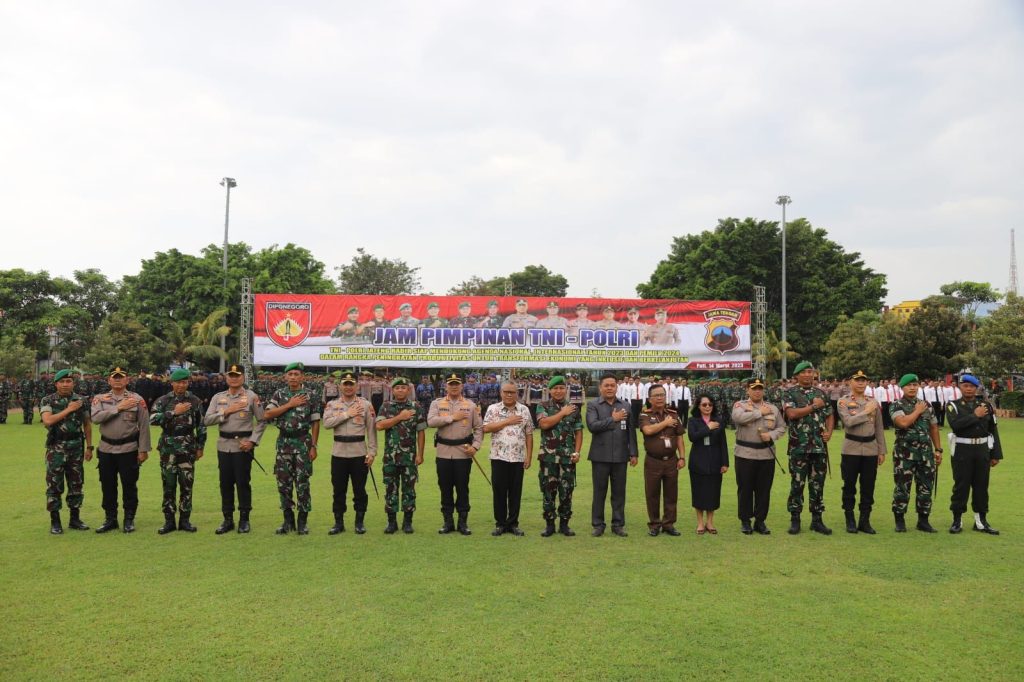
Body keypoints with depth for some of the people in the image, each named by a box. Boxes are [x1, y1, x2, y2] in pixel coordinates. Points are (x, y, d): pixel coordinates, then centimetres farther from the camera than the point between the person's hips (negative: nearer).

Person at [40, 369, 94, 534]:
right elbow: (47, 421, -17)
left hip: (77, 447, 3)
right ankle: (55, 521, 9)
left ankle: (75, 519, 18)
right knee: (54, 485, 0)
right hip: (56, 448, -3)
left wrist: (89, 447, 8)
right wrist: (68, 409, -16)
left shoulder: (81, 400, 7)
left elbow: (87, 424, 12)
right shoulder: (47, 401, -1)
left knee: (77, 484, 8)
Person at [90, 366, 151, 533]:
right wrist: (119, 407, -18)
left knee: (129, 486, 3)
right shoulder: (100, 399, 4)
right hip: (106, 449, 2)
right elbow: (95, 417, -15)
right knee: (107, 486, 10)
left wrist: (143, 450, -7)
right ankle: (110, 519, 22)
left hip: (129, 449, -2)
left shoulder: (137, 399, -2)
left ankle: (129, 520, 14)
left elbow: (144, 426, -3)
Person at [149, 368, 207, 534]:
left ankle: (185, 520, 12)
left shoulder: (195, 401, 5)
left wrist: (200, 447, 6)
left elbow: (201, 426, 9)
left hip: (188, 449, 0)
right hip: (168, 448, 0)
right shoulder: (162, 401, 4)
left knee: (187, 485, 2)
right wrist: (174, 412, -17)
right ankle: (169, 521, 13)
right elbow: (152, 419, -12)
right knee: (168, 485, 5)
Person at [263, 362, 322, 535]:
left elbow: (315, 422, 0)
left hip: (303, 442, -2)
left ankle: (303, 521, 10)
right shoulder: (279, 394, 6)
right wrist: (289, 405, -12)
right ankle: (288, 520, 17)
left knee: (302, 482, 0)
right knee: (283, 482, 5)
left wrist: (313, 446, -5)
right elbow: (267, 414, -6)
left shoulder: (310, 396, 0)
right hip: (284, 442, 2)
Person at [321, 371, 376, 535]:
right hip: (338, 453, 1)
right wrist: (347, 414, -14)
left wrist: (372, 452, -6)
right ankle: (338, 523, 19)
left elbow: (371, 430, 0)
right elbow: (327, 423, -12)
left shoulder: (366, 405, 1)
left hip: (359, 453, -1)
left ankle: (360, 522, 18)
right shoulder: (332, 404, 6)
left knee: (359, 489, 5)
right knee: (338, 489, 8)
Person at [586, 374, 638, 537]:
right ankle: (598, 525, 15)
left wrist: (633, 453, 3)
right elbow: (592, 425, -16)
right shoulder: (593, 405, -1)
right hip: (600, 456, -2)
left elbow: (631, 431, 7)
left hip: (620, 456, 2)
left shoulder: (625, 406, 8)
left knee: (619, 492, 8)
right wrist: (613, 419, -14)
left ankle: (618, 524, 18)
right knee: (599, 492, 6)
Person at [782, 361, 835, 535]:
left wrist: (829, 432, 0)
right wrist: (813, 406, -10)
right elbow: (792, 413, -16)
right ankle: (795, 519, 10)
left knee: (818, 484, 7)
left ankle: (817, 520, 15)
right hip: (799, 447, -4)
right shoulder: (790, 393, -1)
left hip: (820, 447, 4)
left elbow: (830, 416, 17)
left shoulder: (821, 394, 12)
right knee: (797, 484, 1)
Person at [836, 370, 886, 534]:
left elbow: (879, 428, 10)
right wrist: (866, 412, -13)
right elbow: (848, 422, -18)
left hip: (871, 449, 3)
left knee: (868, 487, 6)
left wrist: (882, 451, 7)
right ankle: (850, 521, 12)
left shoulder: (874, 402, 8)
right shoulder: (843, 402, -2)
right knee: (849, 486, 3)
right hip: (851, 450, -3)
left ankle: (865, 521, 16)